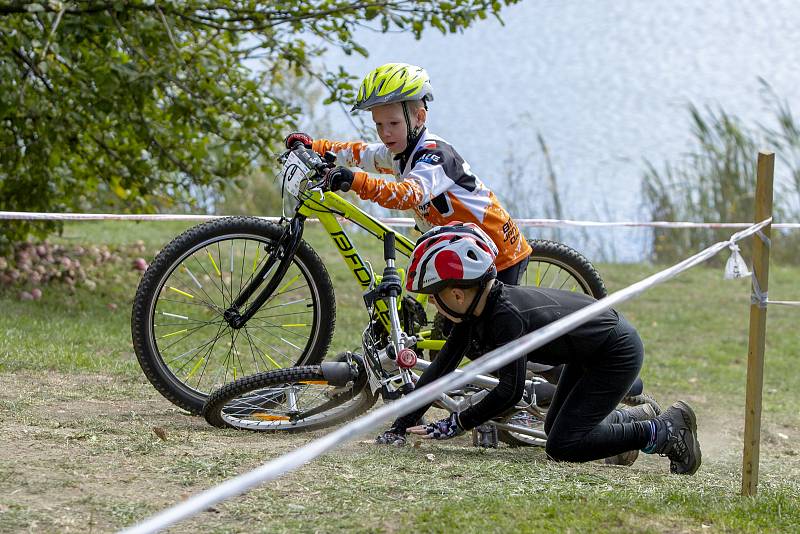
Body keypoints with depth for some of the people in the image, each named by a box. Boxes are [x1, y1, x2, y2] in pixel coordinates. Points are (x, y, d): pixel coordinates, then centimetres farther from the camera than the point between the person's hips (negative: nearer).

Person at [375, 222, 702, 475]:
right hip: (588, 351, 9)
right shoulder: (477, 309, -7)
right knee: (556, 429, 17)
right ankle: (638, 418, 33)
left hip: (618, 353, -9)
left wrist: (454, 425, -27)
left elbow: (510, 392, -32)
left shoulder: (506, 316, -33)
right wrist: (401, 426, -8)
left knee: (562, 446, -11)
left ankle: (666, 432, -2)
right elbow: (442, 368, -4)